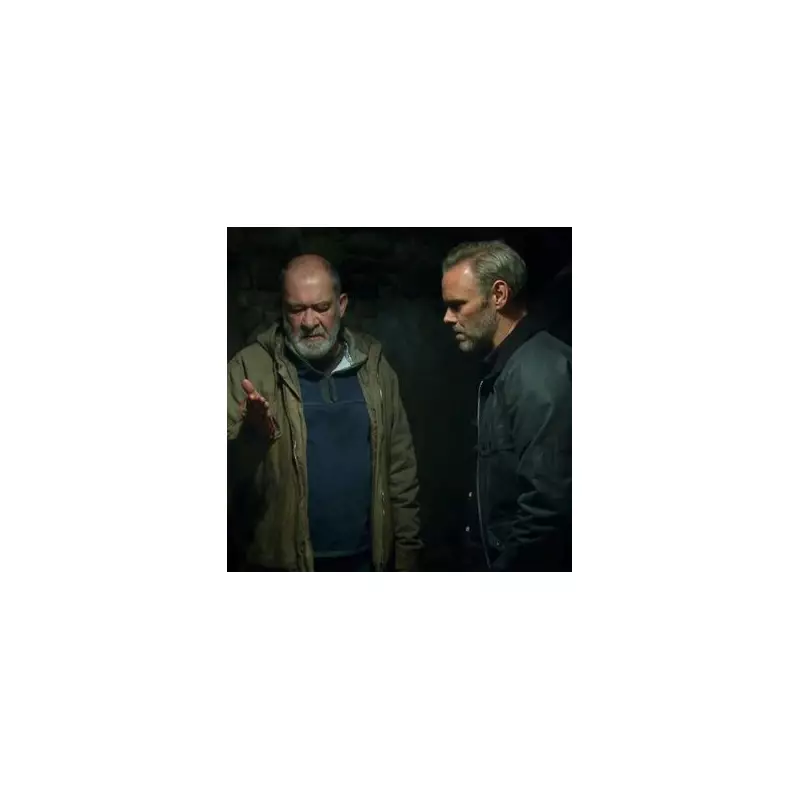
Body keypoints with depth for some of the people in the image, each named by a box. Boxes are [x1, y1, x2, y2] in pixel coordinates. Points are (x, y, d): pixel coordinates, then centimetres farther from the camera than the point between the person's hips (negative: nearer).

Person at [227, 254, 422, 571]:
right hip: (283, 560, -2)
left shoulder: (373, 365, 1)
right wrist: (252, 436, -30)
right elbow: (228, 470, -11)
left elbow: (400, 465, 4)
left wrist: (407, 545, 3)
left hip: (367, 557, 3)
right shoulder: (249, 368, -9)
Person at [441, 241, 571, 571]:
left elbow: (548, 505, -26)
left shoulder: (539, 372, -21)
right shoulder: (505, 369, 10)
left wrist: (508, 565, -17)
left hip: (528, 561, -9)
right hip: (505, 554, 9)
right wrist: (498, 559, 13)